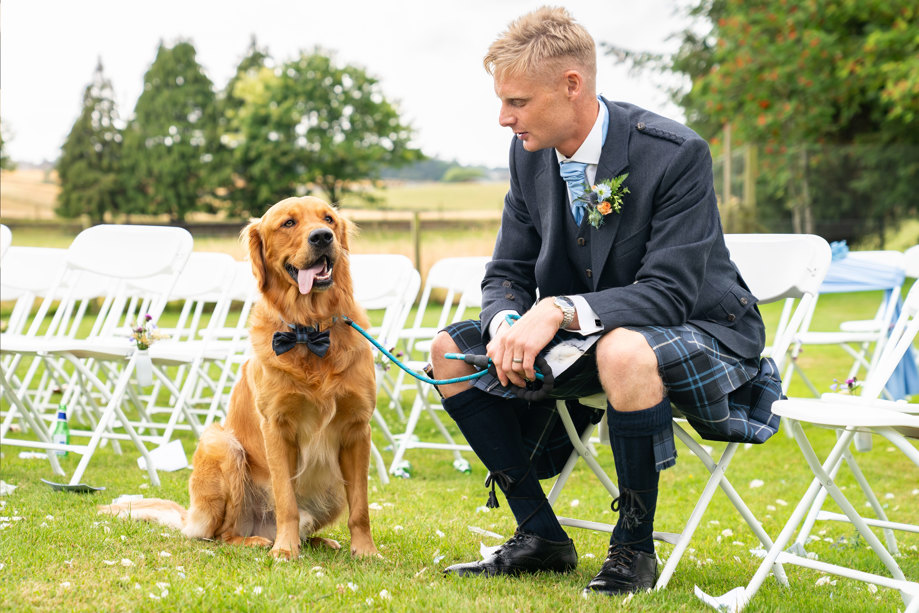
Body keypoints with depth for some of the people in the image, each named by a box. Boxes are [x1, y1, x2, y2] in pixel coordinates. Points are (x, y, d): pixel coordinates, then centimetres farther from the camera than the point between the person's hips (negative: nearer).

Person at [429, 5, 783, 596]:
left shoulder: (676, 154, -23)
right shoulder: (531, 155, -3)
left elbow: (669, 293, -28)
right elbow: (507, 274, 3)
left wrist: (560, 310, -39)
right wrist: (507, 323, -21)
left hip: (704, 333, -7)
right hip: (585, 340, 7)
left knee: (624, 351, -41)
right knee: (450, 350, -5)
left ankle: (635, 547, -20)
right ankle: (540, 535, 0)